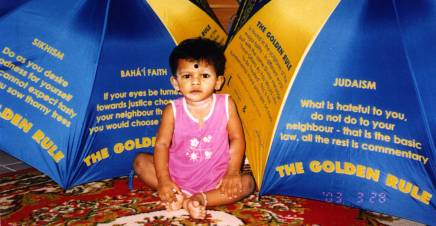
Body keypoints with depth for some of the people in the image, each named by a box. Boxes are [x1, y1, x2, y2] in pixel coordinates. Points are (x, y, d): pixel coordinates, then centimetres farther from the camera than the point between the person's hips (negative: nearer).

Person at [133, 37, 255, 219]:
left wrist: (233, 172, -15)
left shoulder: (226, 105, -9)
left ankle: (199, 199, -26)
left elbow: (237, 139, -5)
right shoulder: (173, 110, -11)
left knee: (247, 183, -21)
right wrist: (163, 180, -22)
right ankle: (180, 195, -20)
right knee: (140, 162, -13)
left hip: (214, 178, 0)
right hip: (177, 174, 1)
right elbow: (162, 144, -12)